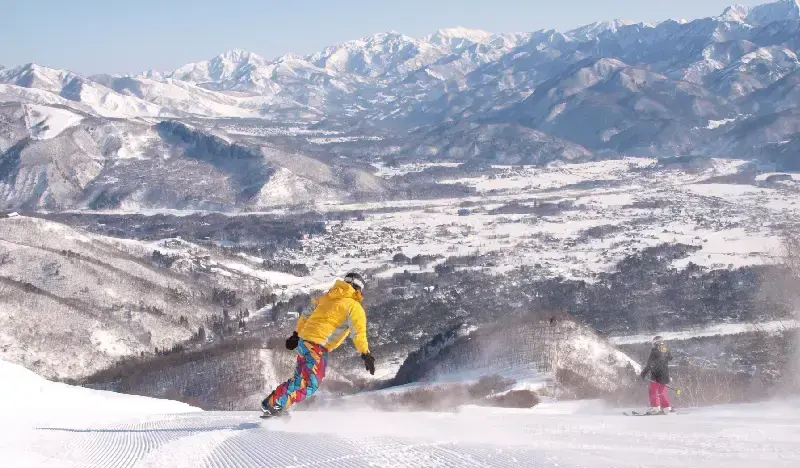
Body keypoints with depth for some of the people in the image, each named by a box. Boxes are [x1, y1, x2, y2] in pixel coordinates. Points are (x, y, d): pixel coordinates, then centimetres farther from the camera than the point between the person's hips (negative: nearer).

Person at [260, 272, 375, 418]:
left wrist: (296, 334, 28)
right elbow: (358, 333, -11)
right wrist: (366, 354, -11)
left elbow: (306, 315, 22)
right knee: (310, 385, -7)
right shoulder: (354, 307, -2)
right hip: (317, 346, -8)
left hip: (304, 341, 8)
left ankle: (270, 402, 17)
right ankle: (274, 405, -16)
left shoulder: (327, 297, 19)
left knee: (299, 379, 21)